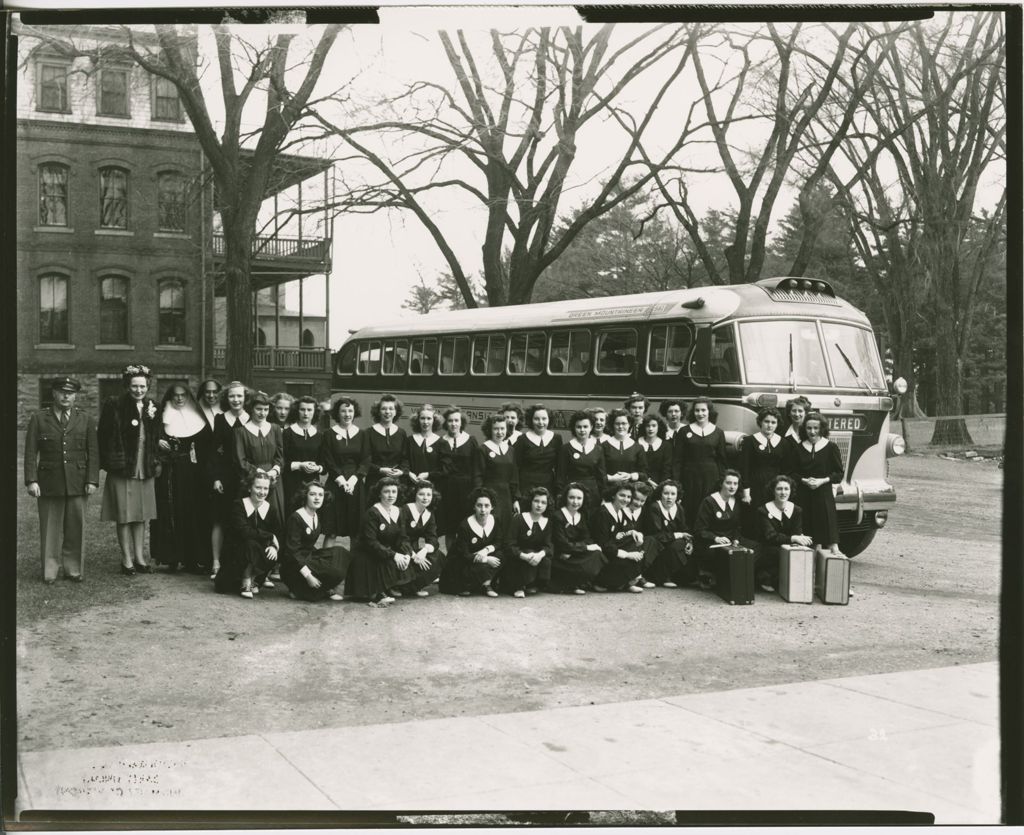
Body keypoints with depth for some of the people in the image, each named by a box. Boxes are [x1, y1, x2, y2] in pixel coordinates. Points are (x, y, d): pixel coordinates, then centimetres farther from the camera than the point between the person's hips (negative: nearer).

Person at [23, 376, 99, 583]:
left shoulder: (86, 420, 9)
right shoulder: (38, 419, 6)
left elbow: (93, 453, 5)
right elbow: (30, 452, 2)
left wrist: (92, 480, -4)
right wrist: (31, 480, -8)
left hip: (77, 484, 1)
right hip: (48, 484, -1)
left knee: (75, 528, 3)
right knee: (50, 528, 3)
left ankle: (74, 570, 13)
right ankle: (50, 571, 12)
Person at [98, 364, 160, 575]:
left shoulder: (152, 407, 10)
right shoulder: (114, 406, -6)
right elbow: (103, 436, -8)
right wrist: (108, 462, -12)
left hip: (146, 470, 5)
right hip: (122, 469, -5)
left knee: (141, 515, 10)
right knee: (124, 516, 0)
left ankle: (139, 557, 18)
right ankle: (127, 559, 7)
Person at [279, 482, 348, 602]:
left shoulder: (317, 516, 9)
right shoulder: (295, 518, -17)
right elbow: (292, 551, -21)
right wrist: (308, 576, -25)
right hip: (294, 566, -9)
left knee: (341, 553, -9)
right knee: (335, 572, -24)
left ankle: (328, 589, -4)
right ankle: (299, 590, -6)